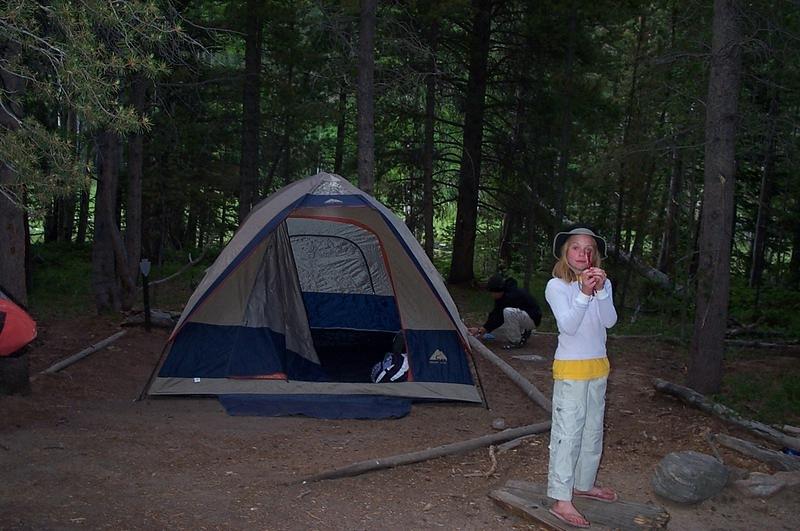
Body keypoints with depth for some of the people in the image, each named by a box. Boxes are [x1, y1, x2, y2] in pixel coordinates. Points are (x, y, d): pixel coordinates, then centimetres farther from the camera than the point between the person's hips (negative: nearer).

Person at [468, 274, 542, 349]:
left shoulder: (512, 296, -30)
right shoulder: (503, 295, -3)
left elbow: (499, 318, -31)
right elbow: (494, 314, 3)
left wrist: (481, 330, -28)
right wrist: (483, 329, -5)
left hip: (532, 318, -9)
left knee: (508, 312, -36)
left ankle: (516, 342, -19)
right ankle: (522, 332, 11)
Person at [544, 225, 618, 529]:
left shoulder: (602, 284, 4)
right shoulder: (556, 286, -10)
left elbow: (609, 321, -10)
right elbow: (568, 326, -21)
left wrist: (601, 290, -25)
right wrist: (584, 293, -32)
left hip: (598, 366, 6)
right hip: (570, 368, -6)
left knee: (592, 429, 16)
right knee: (567, 432, -7)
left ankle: (583, 484, 32)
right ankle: (560, 500, -4)